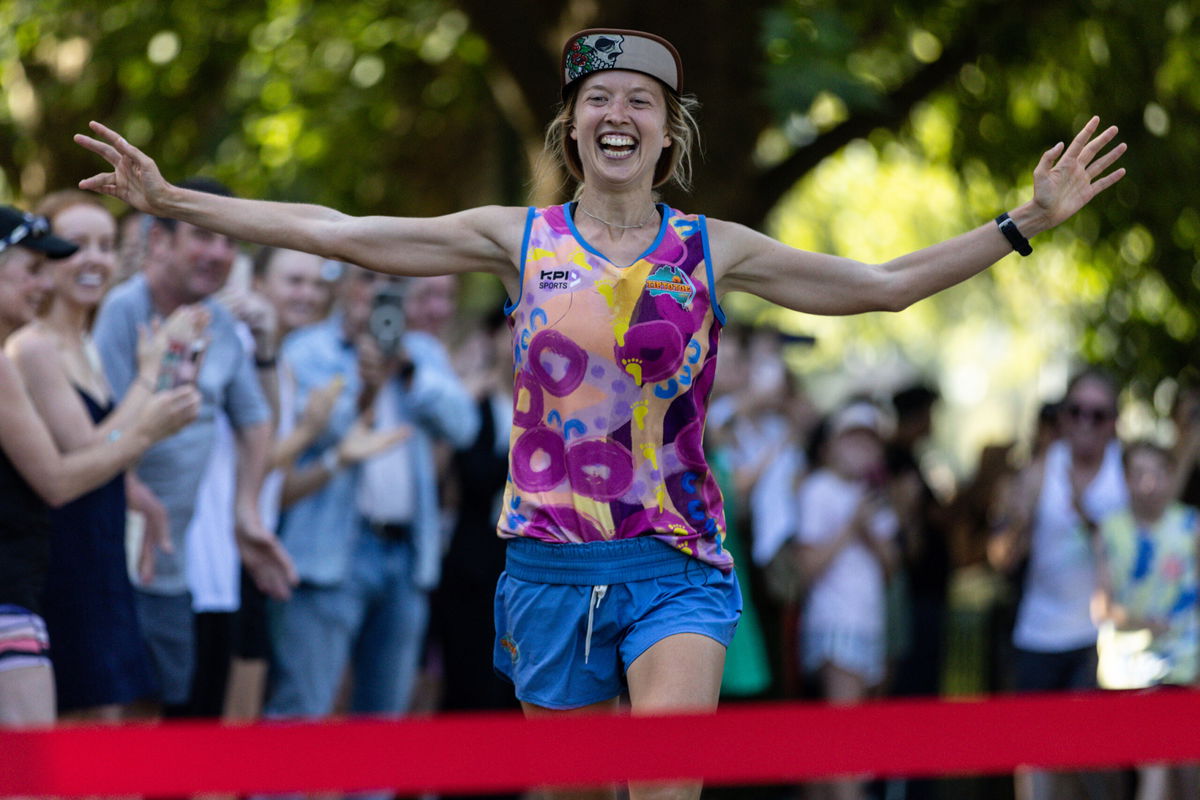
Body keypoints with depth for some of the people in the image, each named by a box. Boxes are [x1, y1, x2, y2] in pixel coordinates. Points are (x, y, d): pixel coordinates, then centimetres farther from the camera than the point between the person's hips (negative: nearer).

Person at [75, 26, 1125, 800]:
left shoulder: (712, 251, 5)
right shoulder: (518, 241, 4)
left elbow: (886, 284, 10)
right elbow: (337, 233, 3)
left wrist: (1024, 223, 4)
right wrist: (170, 199, -1)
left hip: (676, 564, -1)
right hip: (551, 563, 1)